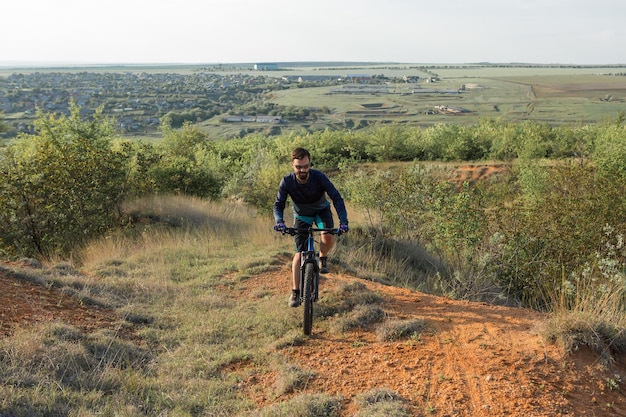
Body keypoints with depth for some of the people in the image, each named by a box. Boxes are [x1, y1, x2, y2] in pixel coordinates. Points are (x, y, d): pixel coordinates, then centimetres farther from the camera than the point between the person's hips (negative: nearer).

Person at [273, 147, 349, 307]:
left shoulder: (319, 177, -30)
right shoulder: (287, 182, -26)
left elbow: (337, 198, -30)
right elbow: (278, 204, -20)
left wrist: (343, 221, -41)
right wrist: (279, 221, -40)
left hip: (321, 210, 0)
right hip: (301, 215, 1)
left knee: (328, 237, -30)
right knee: (299, 253, -7)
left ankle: (323, 258, 5)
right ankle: (295, 292, 3)